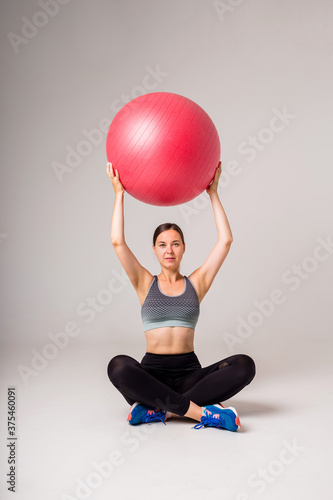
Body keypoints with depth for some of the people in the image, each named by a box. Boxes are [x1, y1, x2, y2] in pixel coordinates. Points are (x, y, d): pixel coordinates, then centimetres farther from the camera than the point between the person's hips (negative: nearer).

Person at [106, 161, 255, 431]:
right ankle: (201, 412, -31)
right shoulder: (145, 284, 8)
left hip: (189, 373, 2)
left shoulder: (196, 283, 10)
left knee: (244, 365, -26)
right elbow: (118, 242, -3)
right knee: (118, 366, -34)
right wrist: (119, 193, 2)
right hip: (152, 372, -1)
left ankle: (159, 409, -25)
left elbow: (225, 240, 4)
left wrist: (213, 192, 8)